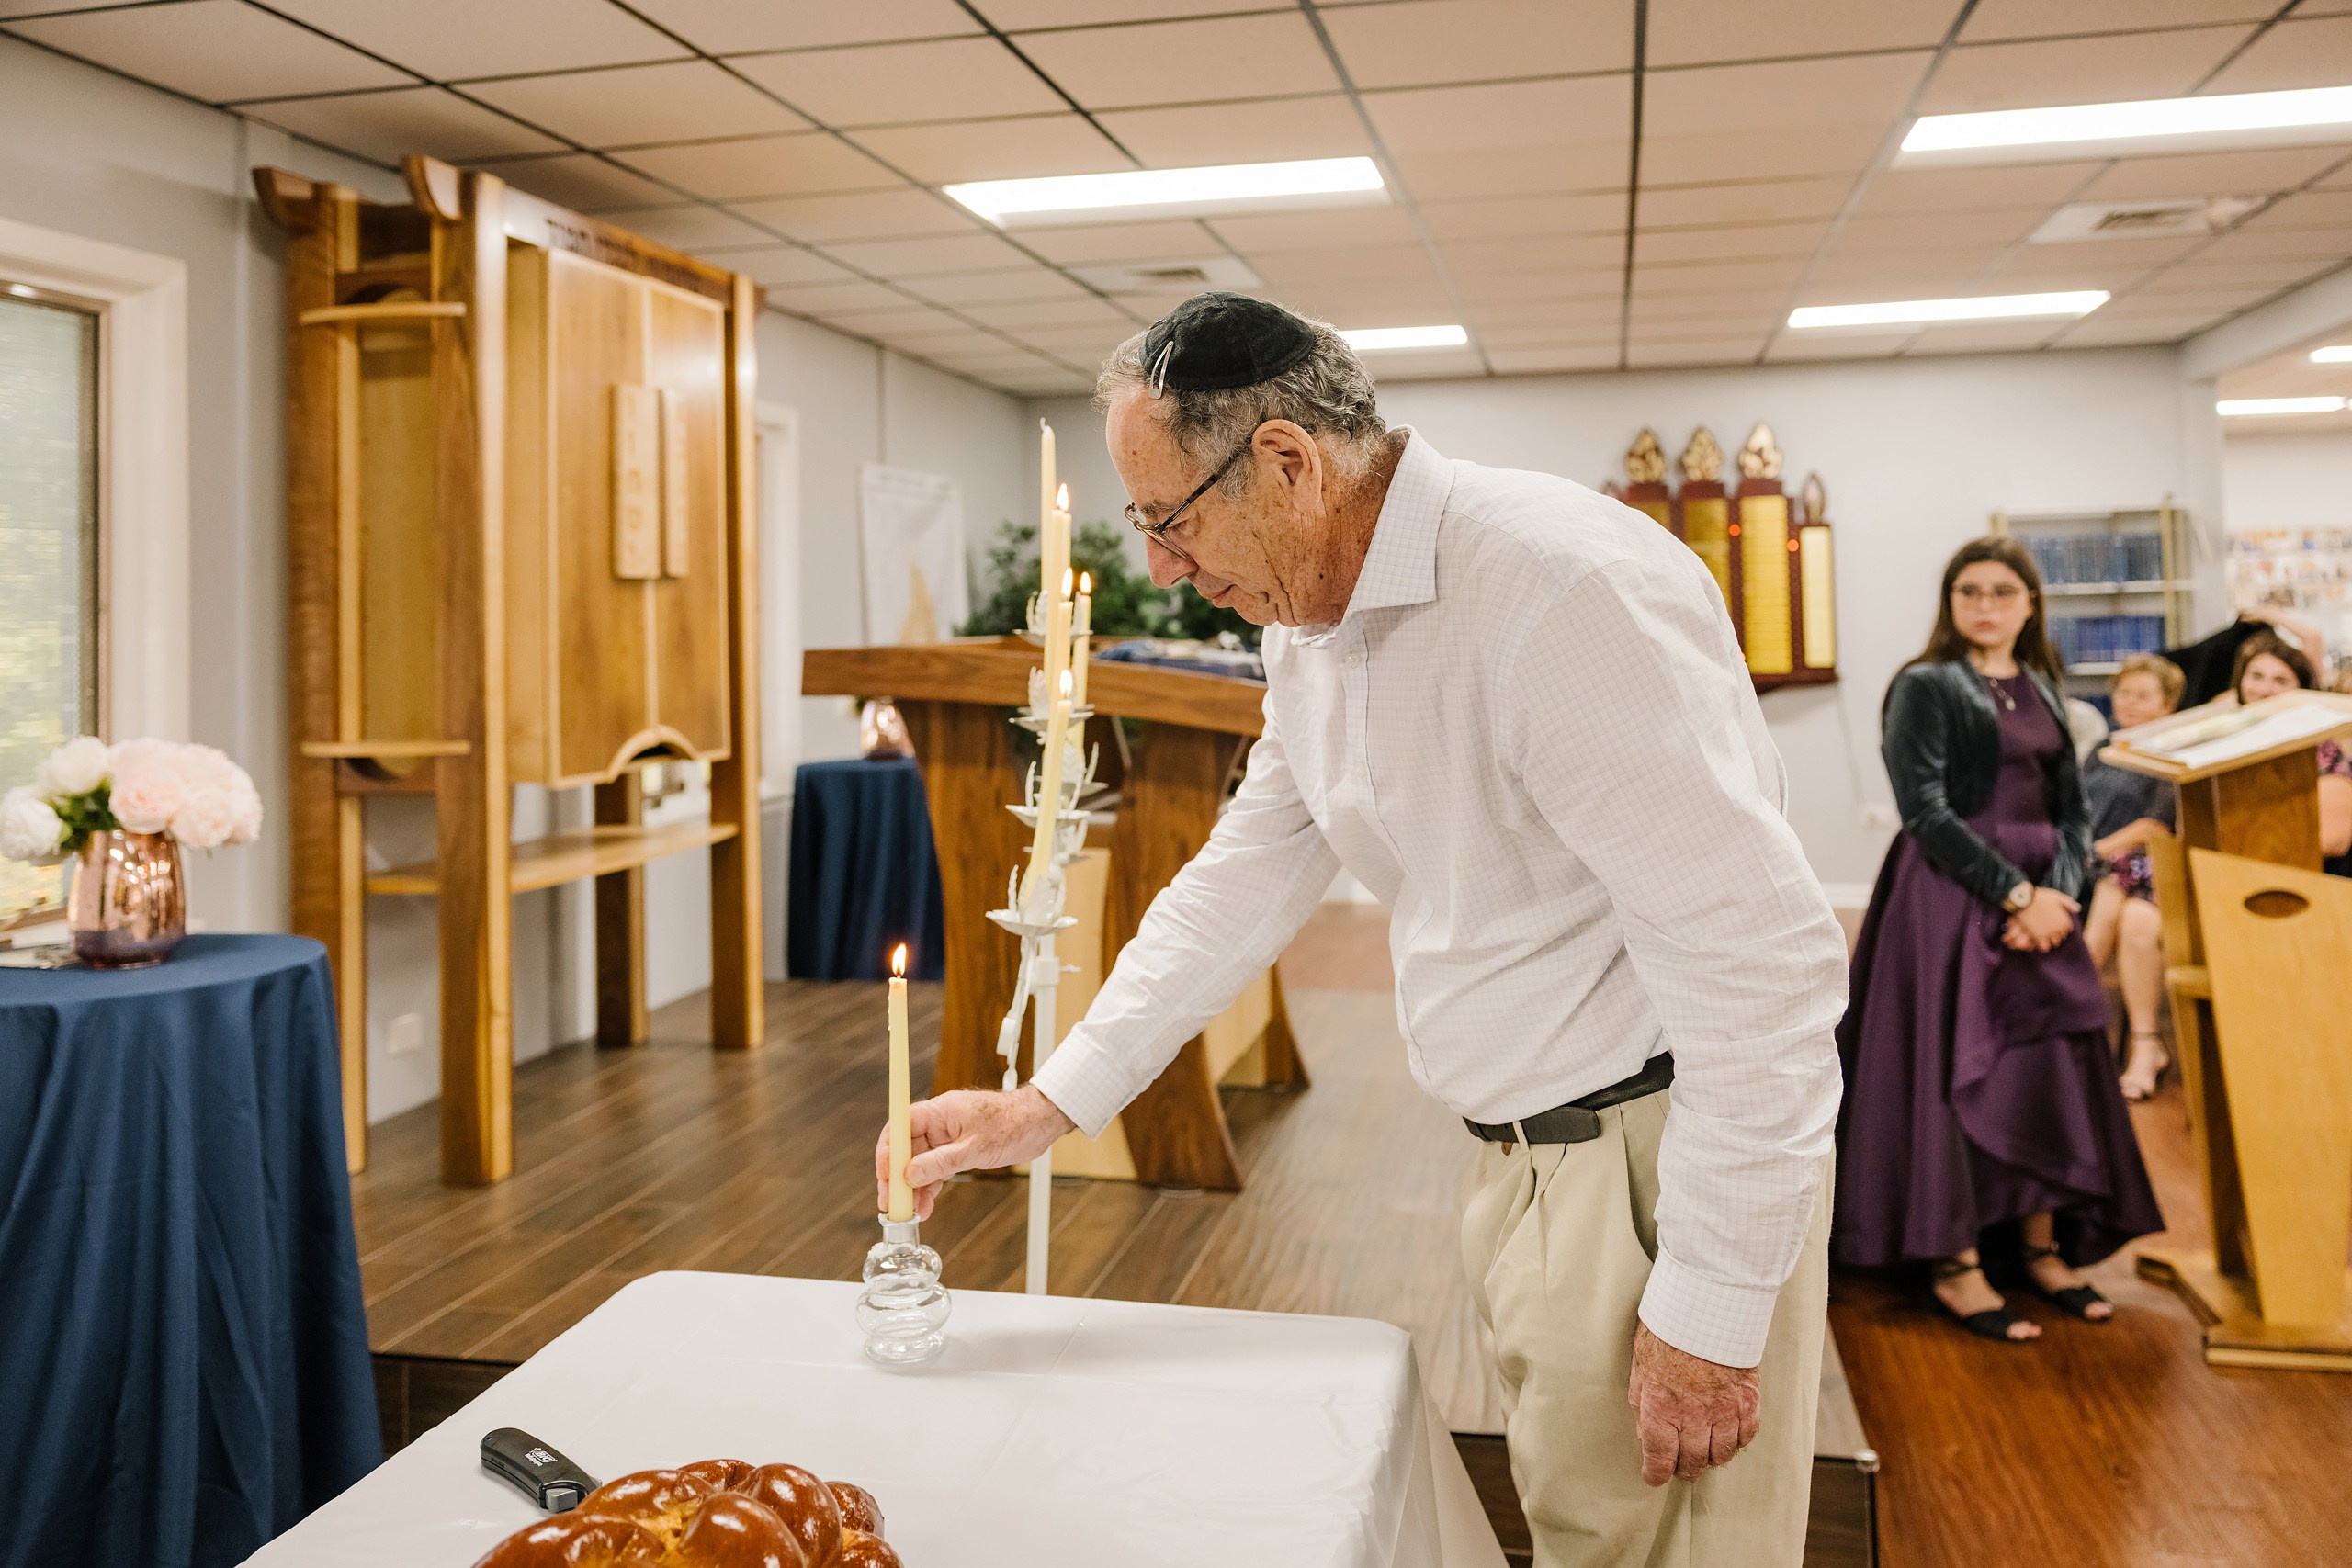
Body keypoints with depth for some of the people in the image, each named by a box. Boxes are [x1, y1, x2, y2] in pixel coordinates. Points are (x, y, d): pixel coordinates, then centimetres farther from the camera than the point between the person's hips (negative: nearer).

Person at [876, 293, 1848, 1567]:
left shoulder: (1565, 589, -25)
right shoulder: (1311, 628, 5)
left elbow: (1763, 960, -25)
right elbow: (1240, 886, 14)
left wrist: (1709, 1312, -20)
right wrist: (1044, 1106, 10)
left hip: (1659, 1164, -8)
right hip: (1523, 1161, 8)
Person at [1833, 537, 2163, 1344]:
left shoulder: (2041, 691, 14)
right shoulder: (1925, 687, -4)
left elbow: (2073, 809, 11)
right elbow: (1925, 809, -13)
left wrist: (2057, 891, -8)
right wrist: (2015, 893, -16)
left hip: (2042, 901, 6)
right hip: (1950, 901, -6)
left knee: (2052, 1071, 7)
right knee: (1953, 1072, -4)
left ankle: (2045, 1248, 19)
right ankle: (1955, 1267, 4)